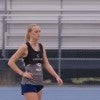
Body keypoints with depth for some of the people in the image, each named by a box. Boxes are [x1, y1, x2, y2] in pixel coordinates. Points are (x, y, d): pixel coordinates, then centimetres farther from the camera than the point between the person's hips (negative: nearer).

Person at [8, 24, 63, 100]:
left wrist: (56, 76, 4)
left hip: (39, 83, 7)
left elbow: (47, 65, 14)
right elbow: (11, 62, -7)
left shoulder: (41, 47, 10)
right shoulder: (25, 47, -8)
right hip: (28, 83, -7)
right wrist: (22, 73, -11)